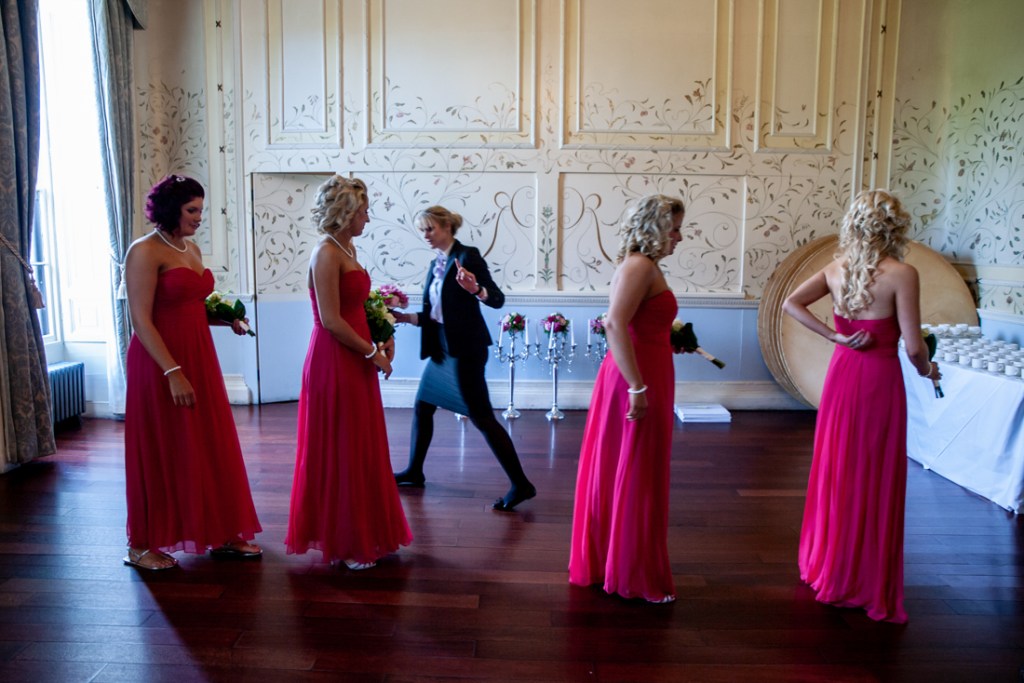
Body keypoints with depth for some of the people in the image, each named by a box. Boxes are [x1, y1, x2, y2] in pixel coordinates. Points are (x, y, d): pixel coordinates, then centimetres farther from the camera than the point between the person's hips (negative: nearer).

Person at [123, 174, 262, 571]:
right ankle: (141, 544, 19)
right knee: (160, 452, 3)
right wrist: (173, 372, -24)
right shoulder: (145, 251, -12)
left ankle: (222, 534, 22)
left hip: (199, 358, 8)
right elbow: (141, 320, -18)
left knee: (213, 446, 11)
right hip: (161, 362, -8)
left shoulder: (192, 249, 12)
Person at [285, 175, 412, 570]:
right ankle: (344, 545, 17)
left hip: (355, 361, 9)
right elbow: (331, 320, -20)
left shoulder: (347, 248, 12)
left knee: (363, 450, 16)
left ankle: (363, 534, 30)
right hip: (335, 362, -9)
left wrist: (381, 337, 5)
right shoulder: (327, 253, -16)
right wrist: (373, 353, -13)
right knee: (341, 452, 2)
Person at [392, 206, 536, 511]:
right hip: (443, 348, 9)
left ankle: (520, 484, -2)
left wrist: (475, 289, -35)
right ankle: (414, 471, 31)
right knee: (422, 406, 15)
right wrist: (405, 317, 5)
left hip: (465, 349, -9)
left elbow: (498, 299, -17)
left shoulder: (467, 256, -11)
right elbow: (434, 314, 14)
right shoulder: (435, 264, 13)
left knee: (481, 416, -8)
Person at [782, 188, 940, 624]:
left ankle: (826, 565, 32)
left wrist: (833, 335, -2)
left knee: (837, 471, 17)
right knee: (875, 480, 6)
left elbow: (790, 303, 0)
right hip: (879, 378, -5)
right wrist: (927, 372, 6)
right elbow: (913, 345, -15)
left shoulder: (835, 269, 1)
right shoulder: (901, 274, -15)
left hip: (841, 372, 5)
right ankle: (866, 584, 19)